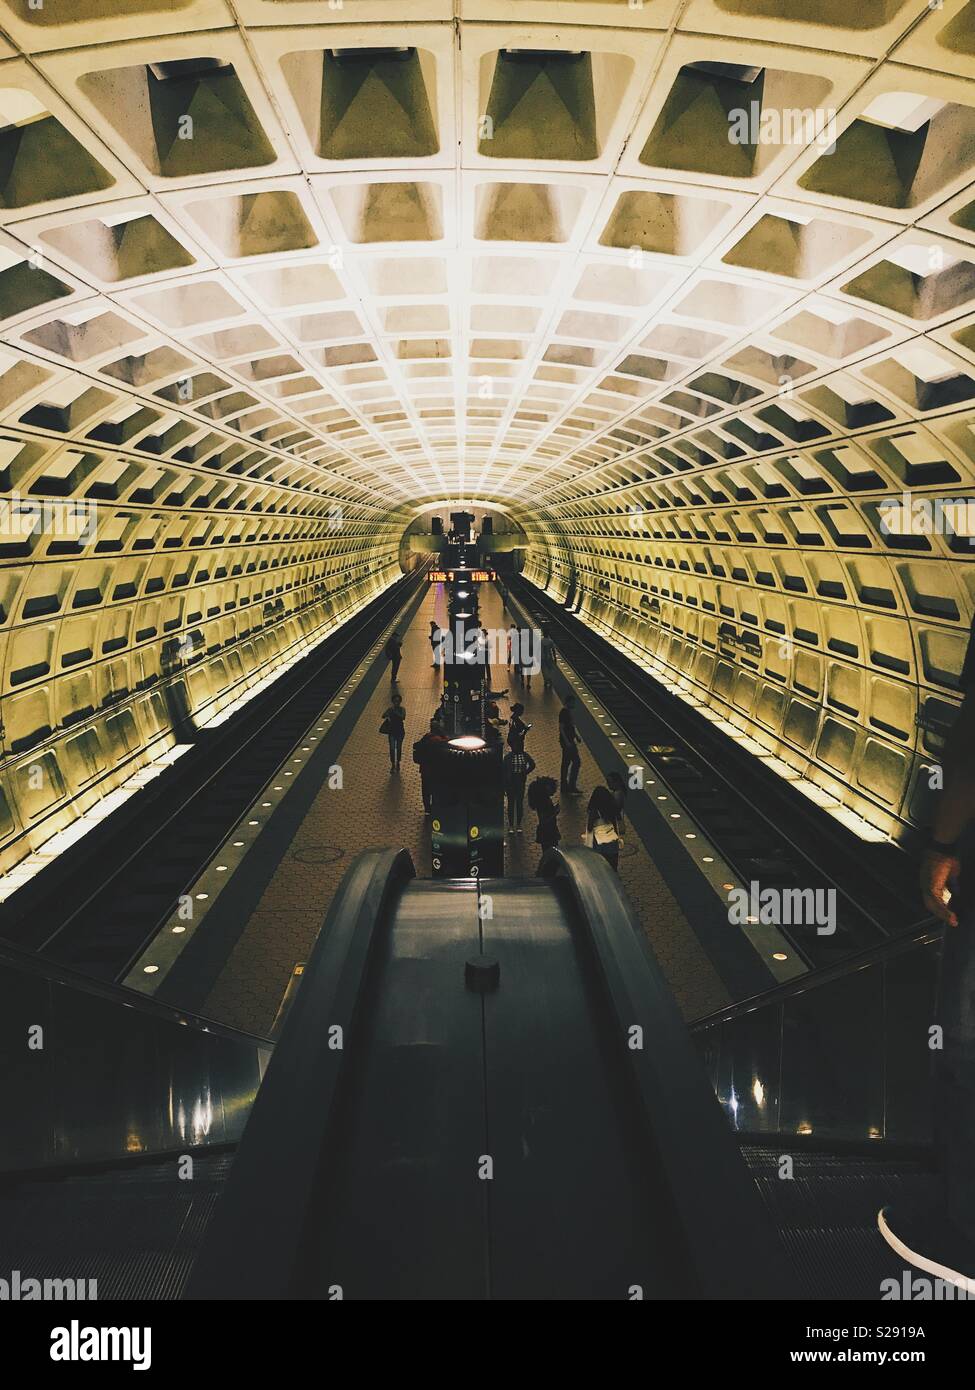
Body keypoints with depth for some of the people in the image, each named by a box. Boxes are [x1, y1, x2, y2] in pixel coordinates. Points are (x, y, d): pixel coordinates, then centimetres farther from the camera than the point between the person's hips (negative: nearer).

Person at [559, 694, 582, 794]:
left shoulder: (569, 711, 12)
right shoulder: (564, 712, -18)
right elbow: (561, 728, -22)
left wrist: (576, 736, 20)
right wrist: (567, 742, -25)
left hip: (570, 740, 10)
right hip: (567, 741, -10)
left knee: (566, 763, 14)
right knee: (576, 761, -9)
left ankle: (564, 786, 21)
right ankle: (571, 787, -6)